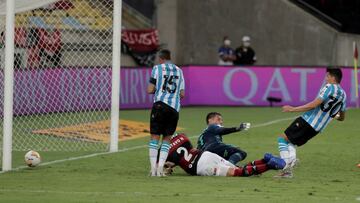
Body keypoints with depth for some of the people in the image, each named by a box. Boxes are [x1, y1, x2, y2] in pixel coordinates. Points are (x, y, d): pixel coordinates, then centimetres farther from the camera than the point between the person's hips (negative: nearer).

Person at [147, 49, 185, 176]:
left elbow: (150, 90, -2)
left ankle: (153, 168, -5)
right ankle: (160, 167, -2)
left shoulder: (157, 68, 3)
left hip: (160, 104, -3)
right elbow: (182, 94, 15)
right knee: (167, 138, 10)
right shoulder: (179, 71, 17)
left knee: (155, 137, 2)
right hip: (175, 107, 3)